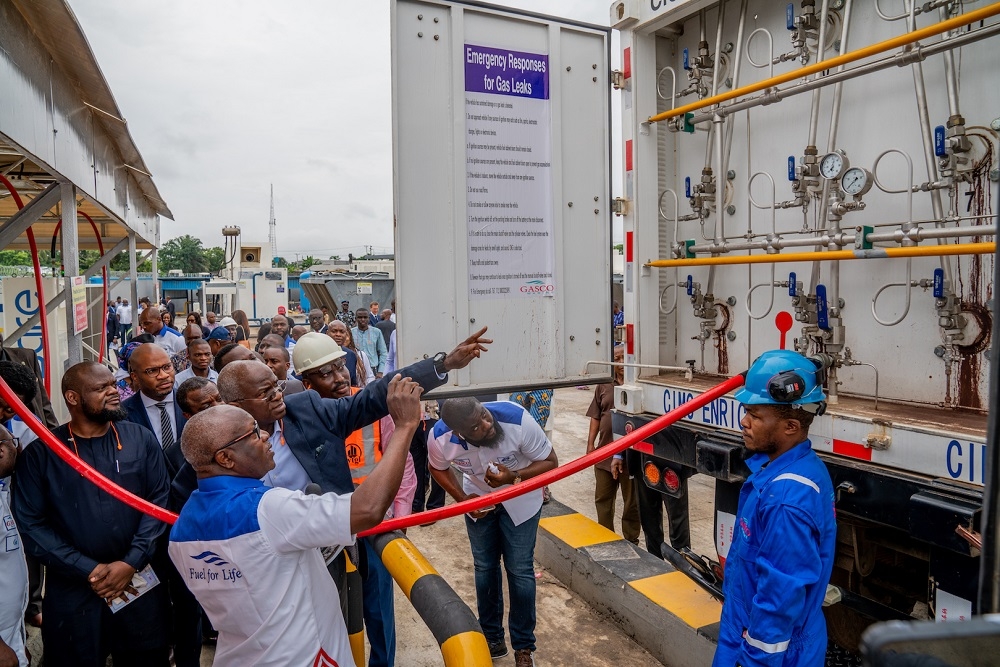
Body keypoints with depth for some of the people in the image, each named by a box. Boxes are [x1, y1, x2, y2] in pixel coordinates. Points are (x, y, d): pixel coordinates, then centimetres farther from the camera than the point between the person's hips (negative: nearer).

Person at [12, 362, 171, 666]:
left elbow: (159, 501, -2)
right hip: (73, 591, -1)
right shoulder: (39, 454, -3)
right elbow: (30, 524, -6)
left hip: (140, 582, 1)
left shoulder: (141, 439, 0)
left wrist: (131, 563, -12)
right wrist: (89, 570, -12)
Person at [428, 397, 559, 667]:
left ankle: (523, 645, 21)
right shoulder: (439, 438, -31)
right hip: (479, 500, 2)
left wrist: (513, 476, -39)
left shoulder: (517, 419, -39)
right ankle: (492, 637, 33)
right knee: (484, 568, 12)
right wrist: (462, 498, -18)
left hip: (521, 500, -2)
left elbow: (550, 462, -24)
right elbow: (438, 468, -5)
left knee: (519, 570, 1)